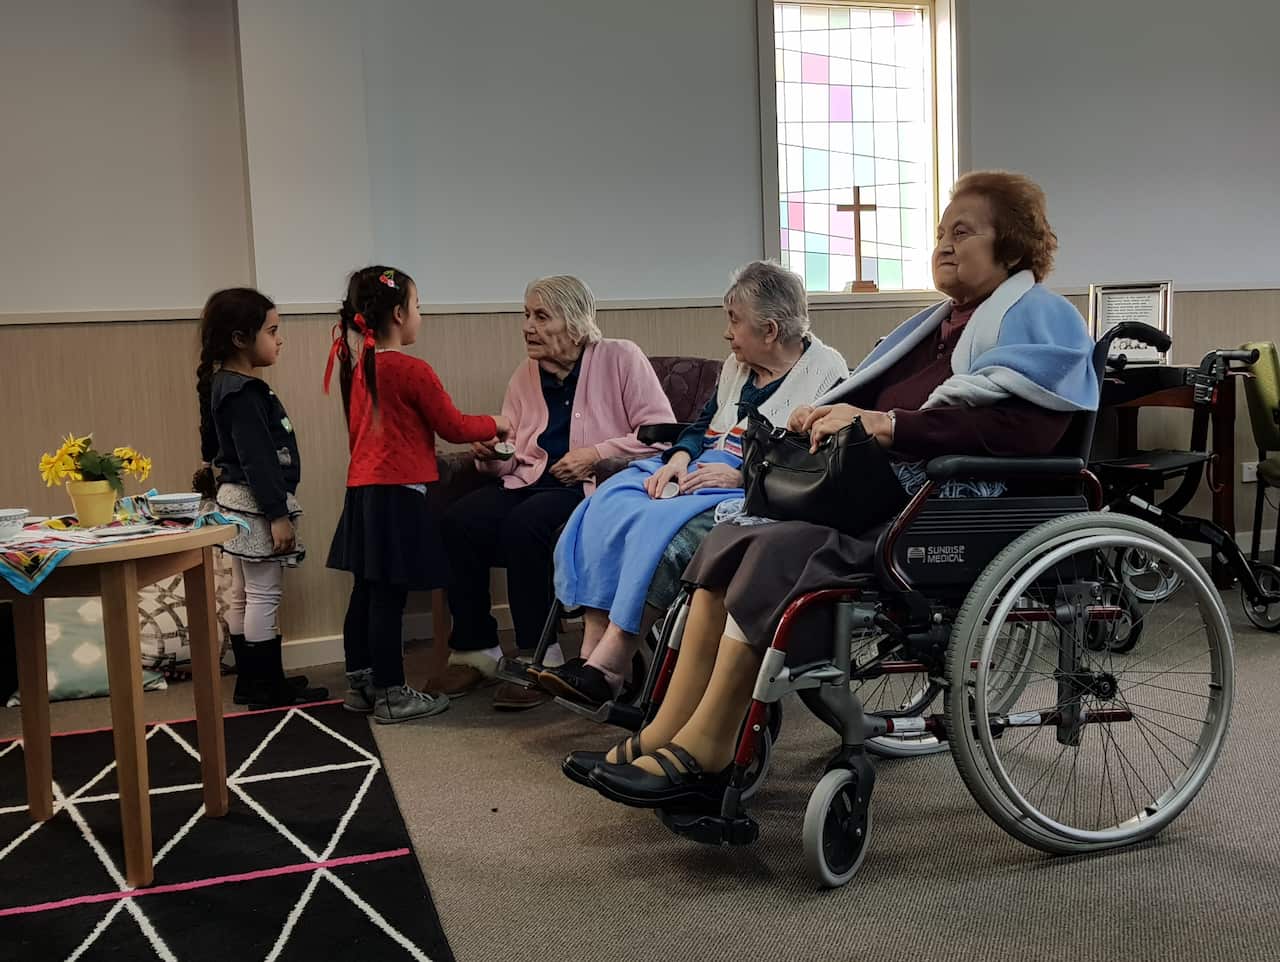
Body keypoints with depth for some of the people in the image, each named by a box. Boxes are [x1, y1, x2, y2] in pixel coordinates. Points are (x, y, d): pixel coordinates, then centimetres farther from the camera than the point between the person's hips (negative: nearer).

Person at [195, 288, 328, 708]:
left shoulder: (226, 385, 11)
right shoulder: (242, 393, -20)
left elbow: (216, 445, 20)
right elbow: (256, 459, -23)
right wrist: (278, 514, -22)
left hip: (238, 500, 11)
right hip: (255, 504, -11)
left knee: (244, 594, 15)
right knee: (265, 595, -3)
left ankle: (250, 682, 25)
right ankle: (268, 688, 5)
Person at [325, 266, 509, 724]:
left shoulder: (359, 366, 11)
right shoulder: (413, 371, -13)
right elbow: (453, 427, -6)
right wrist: (496, 424, 11)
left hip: (362, 489, 8)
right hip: (398, 493, -8)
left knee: (366, 591, 14)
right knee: (388, 596, -3)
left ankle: (359, 683, 23)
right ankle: (390, 695, 4)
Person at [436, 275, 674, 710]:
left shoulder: (620, 359, -1)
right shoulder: (525, 375, 15)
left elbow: (662, 432, -8)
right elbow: (512, 457, 17)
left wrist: (596, 454, -15)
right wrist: (492, 456, -6)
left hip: (597, 486, -6)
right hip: (534, 481, 6)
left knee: (524, 525, -33)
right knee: (459, 521, -21)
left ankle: (538, 658, -18)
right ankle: (474, 652, -6)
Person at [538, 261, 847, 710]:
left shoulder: (826, 371, -4)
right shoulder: (737, 367, 20)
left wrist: (739, 475, -19)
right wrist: (679, 459, 2)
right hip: (702, 473, 8)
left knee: (660, 528, -33)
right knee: (604, 509, -18)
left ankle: (610, 664, -28)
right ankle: (592, 653, -24)